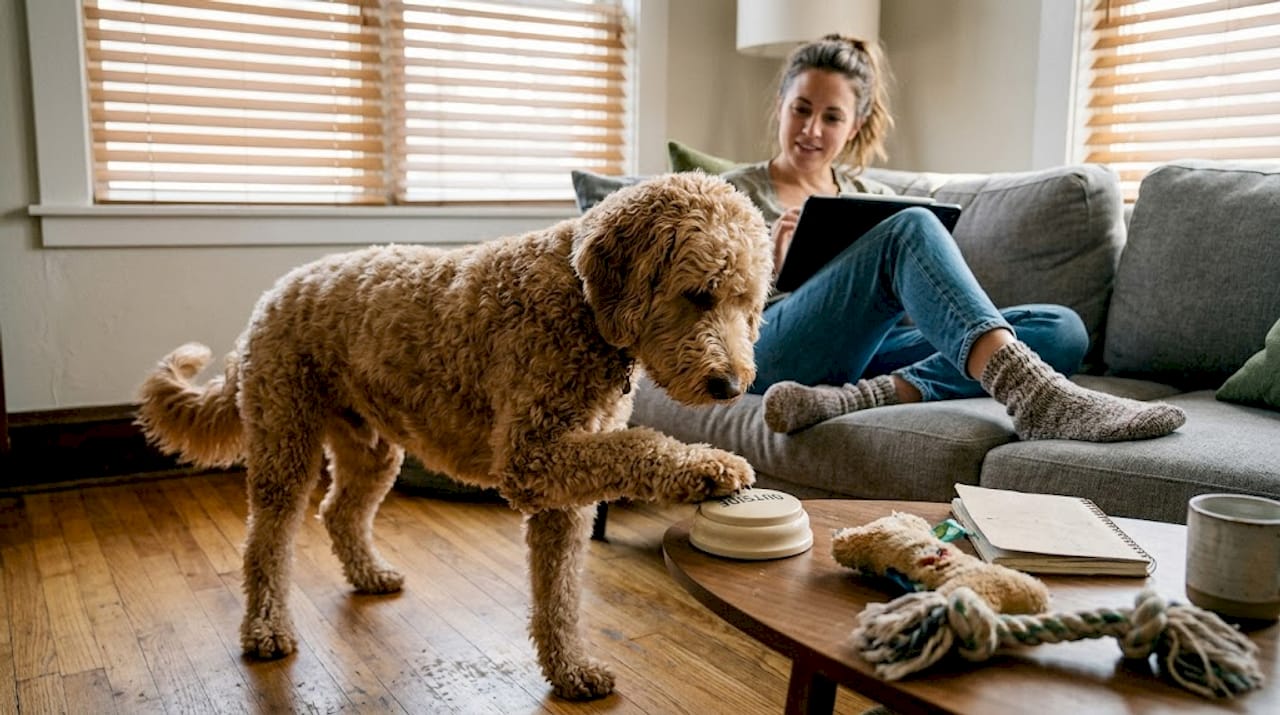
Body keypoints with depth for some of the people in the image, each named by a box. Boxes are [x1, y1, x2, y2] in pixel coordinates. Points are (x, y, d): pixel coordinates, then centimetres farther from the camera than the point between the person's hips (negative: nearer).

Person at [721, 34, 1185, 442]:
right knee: (911, 227, -28)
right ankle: (1029, 390, -50)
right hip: (778, 352, -4)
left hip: (872, 350, 5)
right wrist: (768, 265, -10)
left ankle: (856, 398, -39)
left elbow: (914, 308, 21)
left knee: (1062, 329, -17)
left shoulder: (875, 198, 25)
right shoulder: (736, 192, 15)